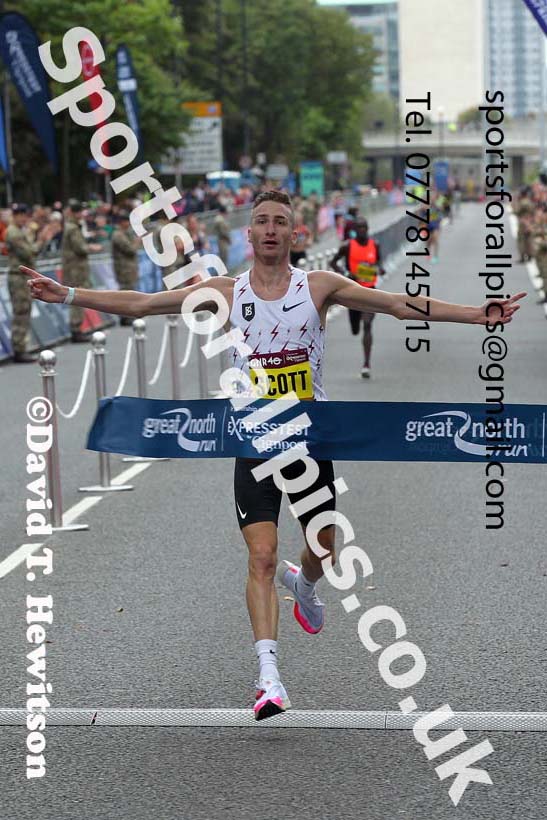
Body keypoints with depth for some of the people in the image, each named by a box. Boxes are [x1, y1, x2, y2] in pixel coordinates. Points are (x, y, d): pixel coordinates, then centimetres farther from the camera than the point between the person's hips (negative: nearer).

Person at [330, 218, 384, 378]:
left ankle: (366, 364, -15)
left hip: (370, 289, 0)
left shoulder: (375, 245, 4)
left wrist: (380, 269, -3)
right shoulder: (347, 246, -3)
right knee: (355, 330, 8)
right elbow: (333, 262, 3)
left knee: (367, 326, -16)